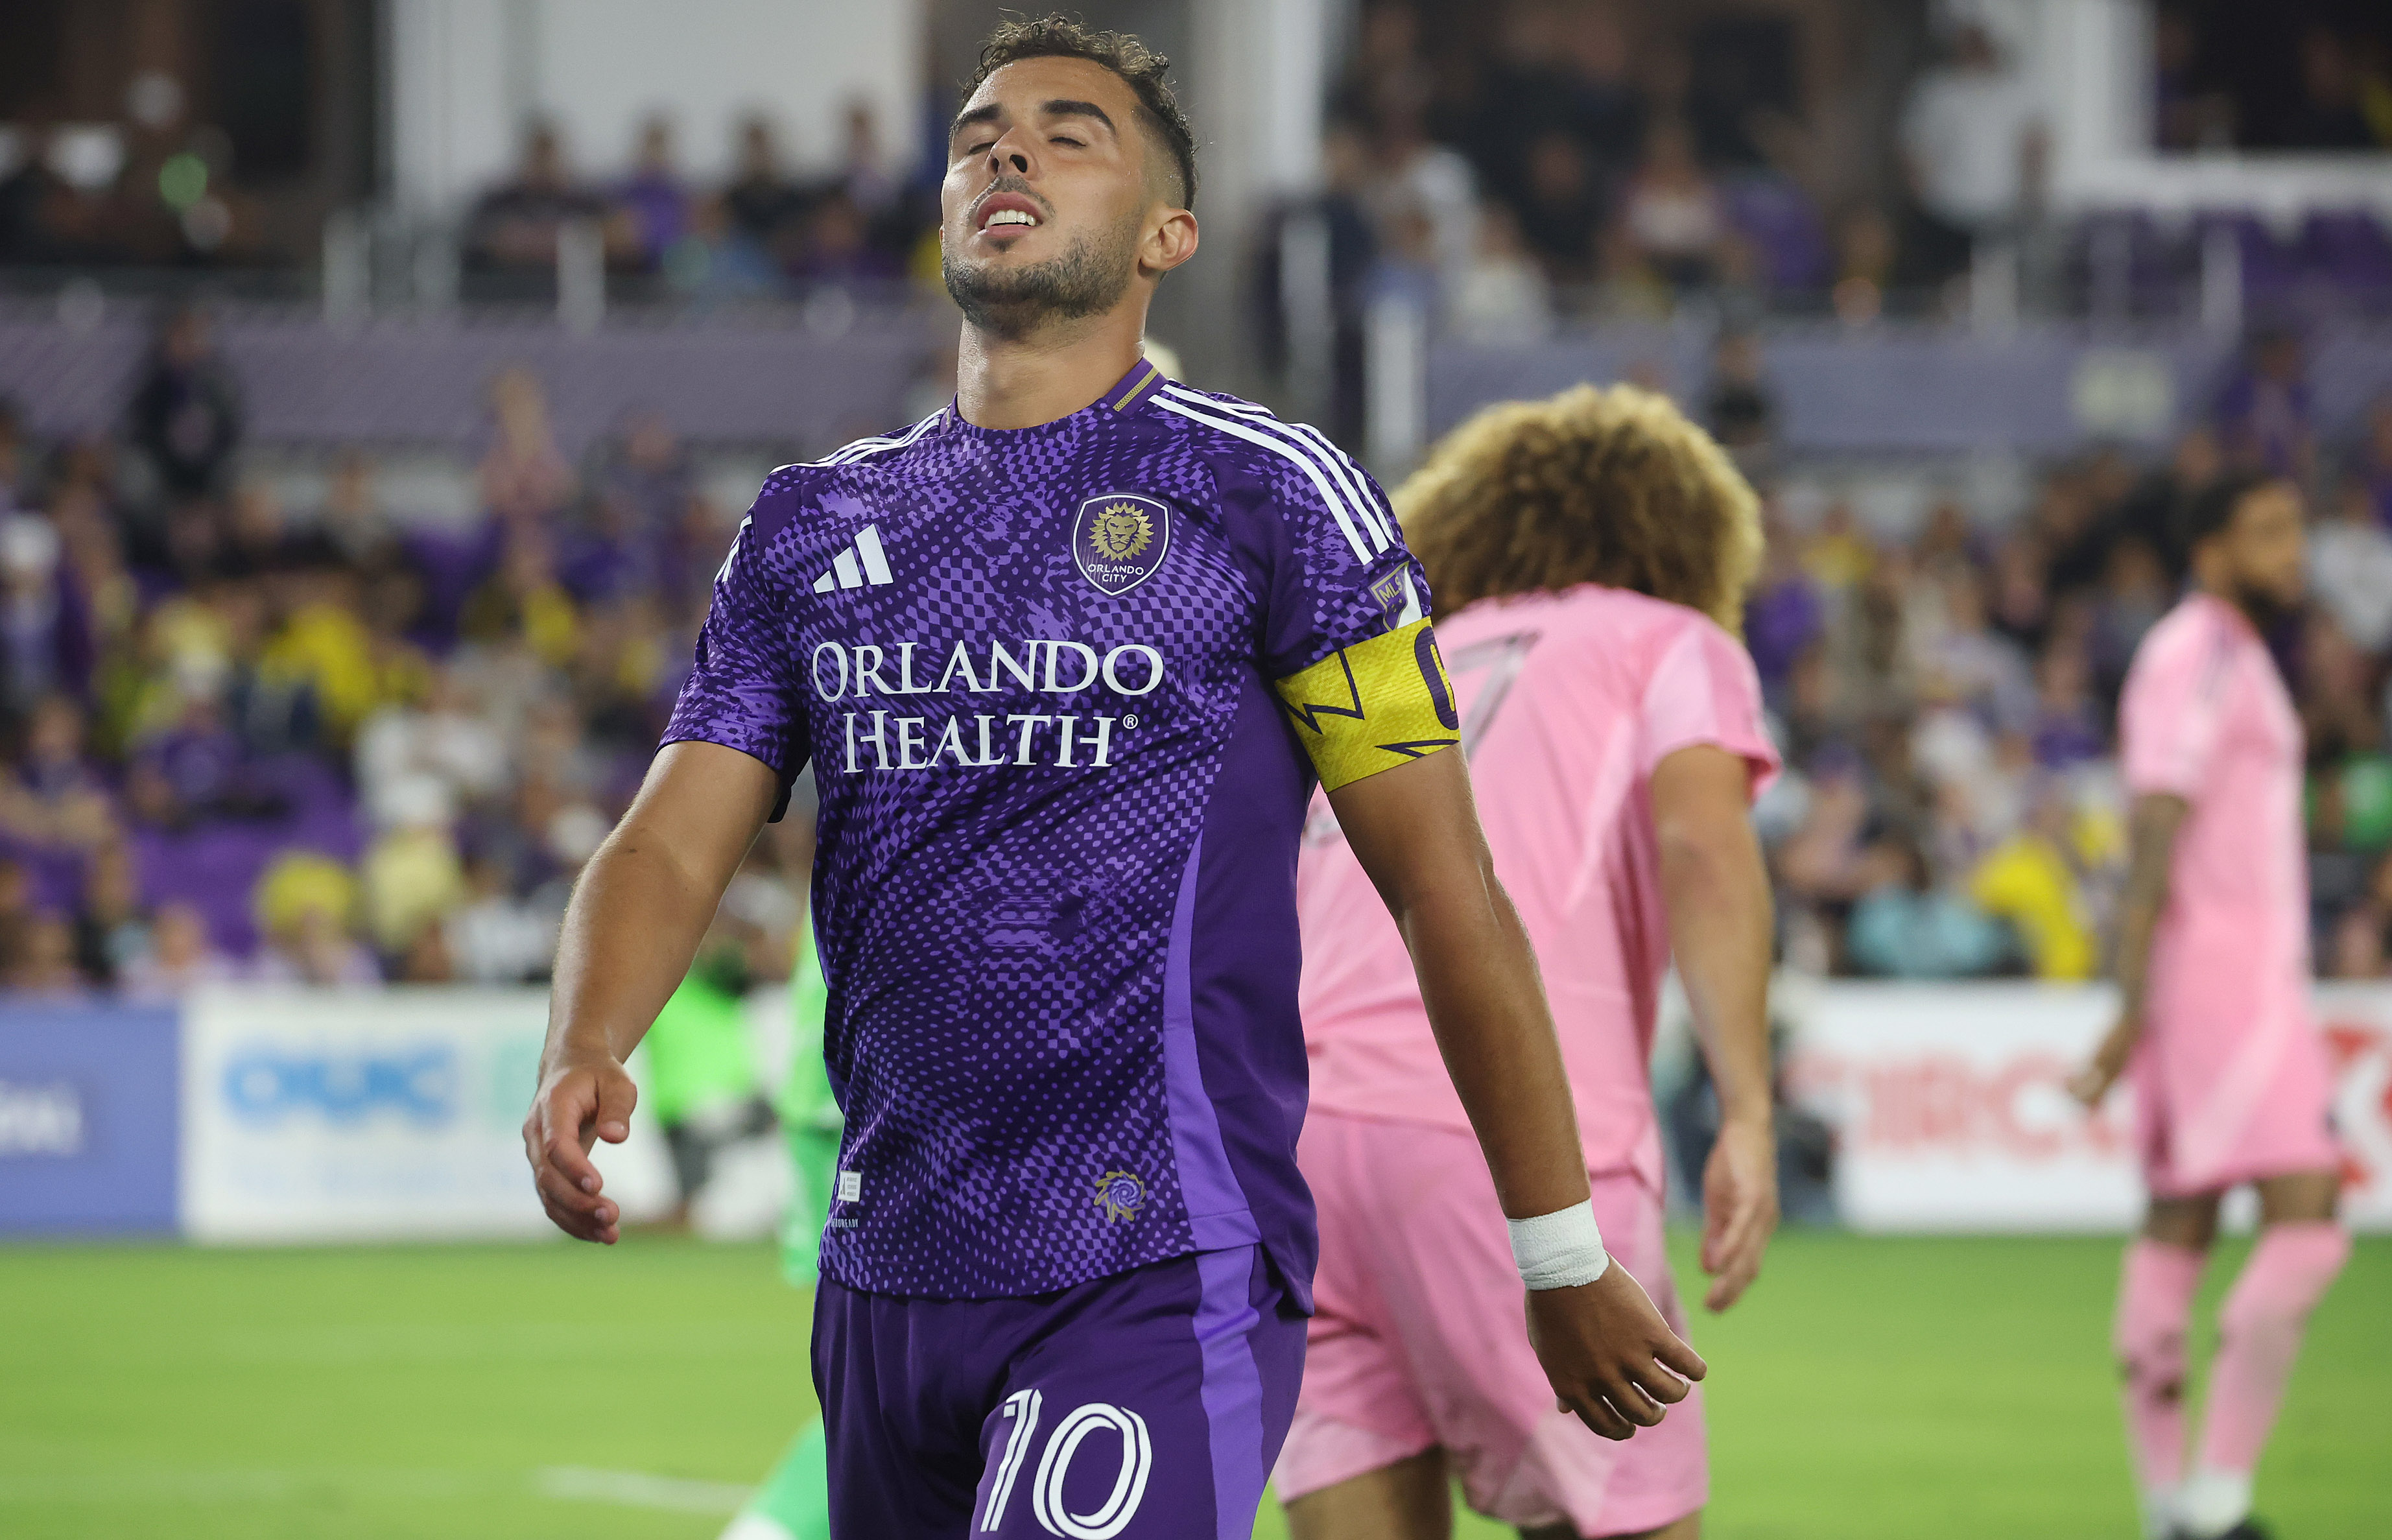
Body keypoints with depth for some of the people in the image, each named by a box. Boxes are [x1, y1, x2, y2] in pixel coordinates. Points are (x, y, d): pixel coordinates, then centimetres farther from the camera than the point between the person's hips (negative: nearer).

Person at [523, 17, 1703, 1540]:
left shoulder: (1266, 495, -2)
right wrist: (585, 1053, -16)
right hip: (889, 1281, 6)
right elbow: (673, 845, 6)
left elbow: (1448, 890, -1)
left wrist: (1567, 1266, 1)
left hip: (1163, 1283, -6)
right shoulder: (811, 528, 14)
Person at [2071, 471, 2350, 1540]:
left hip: (2250, 968, 10)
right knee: (2306, 1224, -16)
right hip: (2224, 975, -10)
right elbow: (2154, 841, -19)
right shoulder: (2196, 660, -12)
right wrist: (2133, 1010, -23)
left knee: (2177, 1232, 8)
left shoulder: (2233, 659, 19)